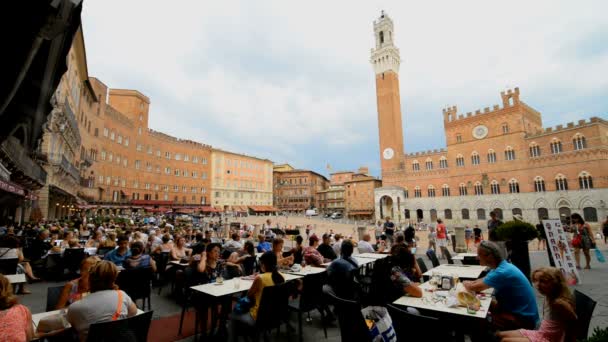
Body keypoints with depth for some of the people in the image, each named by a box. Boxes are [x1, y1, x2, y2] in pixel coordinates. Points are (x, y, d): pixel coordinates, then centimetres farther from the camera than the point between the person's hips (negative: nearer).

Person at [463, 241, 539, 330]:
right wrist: (469, 283, -6)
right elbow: (484, 280, 13)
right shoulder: (501, 266, 1)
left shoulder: (503, 272, -28)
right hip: (516, 310, 9)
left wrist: (465, 283, -3)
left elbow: (473, 288, -25)